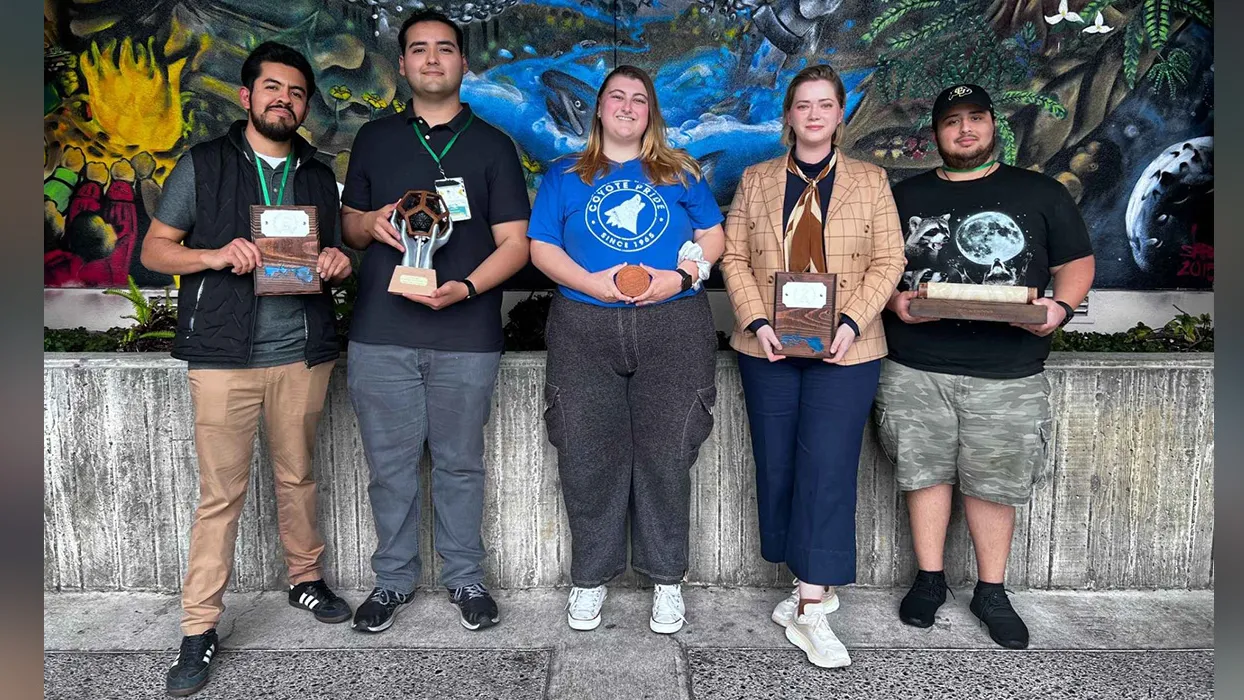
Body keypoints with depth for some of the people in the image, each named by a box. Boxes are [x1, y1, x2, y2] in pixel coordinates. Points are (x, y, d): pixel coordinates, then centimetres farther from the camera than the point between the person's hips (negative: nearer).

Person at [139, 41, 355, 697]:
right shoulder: (202, 164, 3)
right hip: (224, 355, -3)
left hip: (303, 353, 3)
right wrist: (216, 255, -16)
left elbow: (335, 258, 19)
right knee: (220, 494, 1)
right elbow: (156, 248, 3)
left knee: (298, 476, 14)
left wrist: (338, 265, -5)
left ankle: (305, 578, 33)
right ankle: (199, 628, 12)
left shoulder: (319, 175, 13)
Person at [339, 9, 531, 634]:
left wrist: (465, 287, -17)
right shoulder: (374, 139, 13)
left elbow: (514, 242, 1)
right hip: (381, 334, 2)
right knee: (390, 464, 8)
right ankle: (393, 579, 25)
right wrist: (372, 224, -6)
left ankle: (464, 578, 25)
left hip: (466, 337, -1)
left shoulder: (492, 145, 7)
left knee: (460, 463, 8)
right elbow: (348, 226, 18)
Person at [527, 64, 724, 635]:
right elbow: (541, 247, 6)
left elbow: (713, 237, 13)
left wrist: (679, 277, -7)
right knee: (588, 455, 1)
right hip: (584, 327, 1)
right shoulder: (565, 176, 14)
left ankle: (667, 579, 15)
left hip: (672, 327, 0)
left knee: (667, 453, -1)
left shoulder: (680, 173, 16)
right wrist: (591, 282, -11)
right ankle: (590, 577, 18)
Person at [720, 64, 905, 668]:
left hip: (844, 350, -2)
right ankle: (812, 588, 23)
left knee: (827, 468, -6)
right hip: (768, 347, 2)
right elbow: (734, 257, 5)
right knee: (777, 466, 6)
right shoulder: (756, 180, 11)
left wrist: (853, 322, -13)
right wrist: (757, 321, -9)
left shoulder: (870, 181, 9)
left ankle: (809, 611, 2)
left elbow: (888, 260, 2)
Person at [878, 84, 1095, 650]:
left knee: (995, 483, 5)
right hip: (915, 369, 1)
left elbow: (1077, 263, 10)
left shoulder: (1041, 193, 10)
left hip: (1007, 374, -1)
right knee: (925, 473, 7)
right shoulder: (905, 195, 13)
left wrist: (1060, 307, -10)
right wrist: (894, 299, -8)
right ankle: (929, 579, 24)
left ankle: (991, 592, 23)